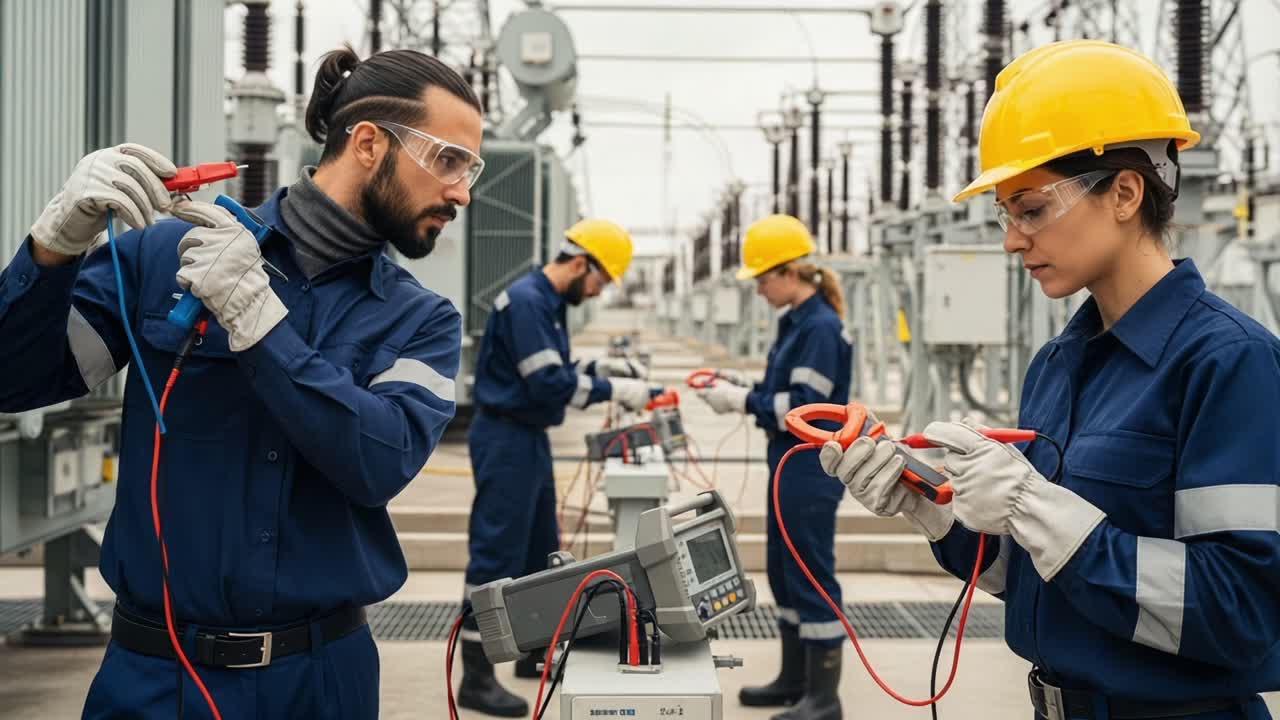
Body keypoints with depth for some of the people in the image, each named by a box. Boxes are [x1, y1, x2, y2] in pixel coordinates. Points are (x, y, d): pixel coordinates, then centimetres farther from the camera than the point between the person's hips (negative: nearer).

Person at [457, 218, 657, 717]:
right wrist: (612, 391, -15)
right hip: (506, 440, -10)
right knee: (495, 556, -7)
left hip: (530, 439, 10)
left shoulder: (549, 304, 13)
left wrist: (601, 369, 5)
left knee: (539, 551, 19)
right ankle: (476, 678, -1)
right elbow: (548, 384, -23)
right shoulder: (526, 301, -18)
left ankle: (535, 652, 33)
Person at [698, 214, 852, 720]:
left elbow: (803, 406, -21)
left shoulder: (821, 327, -18)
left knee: (811, 576, -3)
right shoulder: (795, 323, 11)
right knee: (783, 572, 16)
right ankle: (795, 678, 28)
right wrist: (735, 391, 3)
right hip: (789, 464, 10)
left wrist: (742, 401, -15)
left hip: (812, 469, -10)